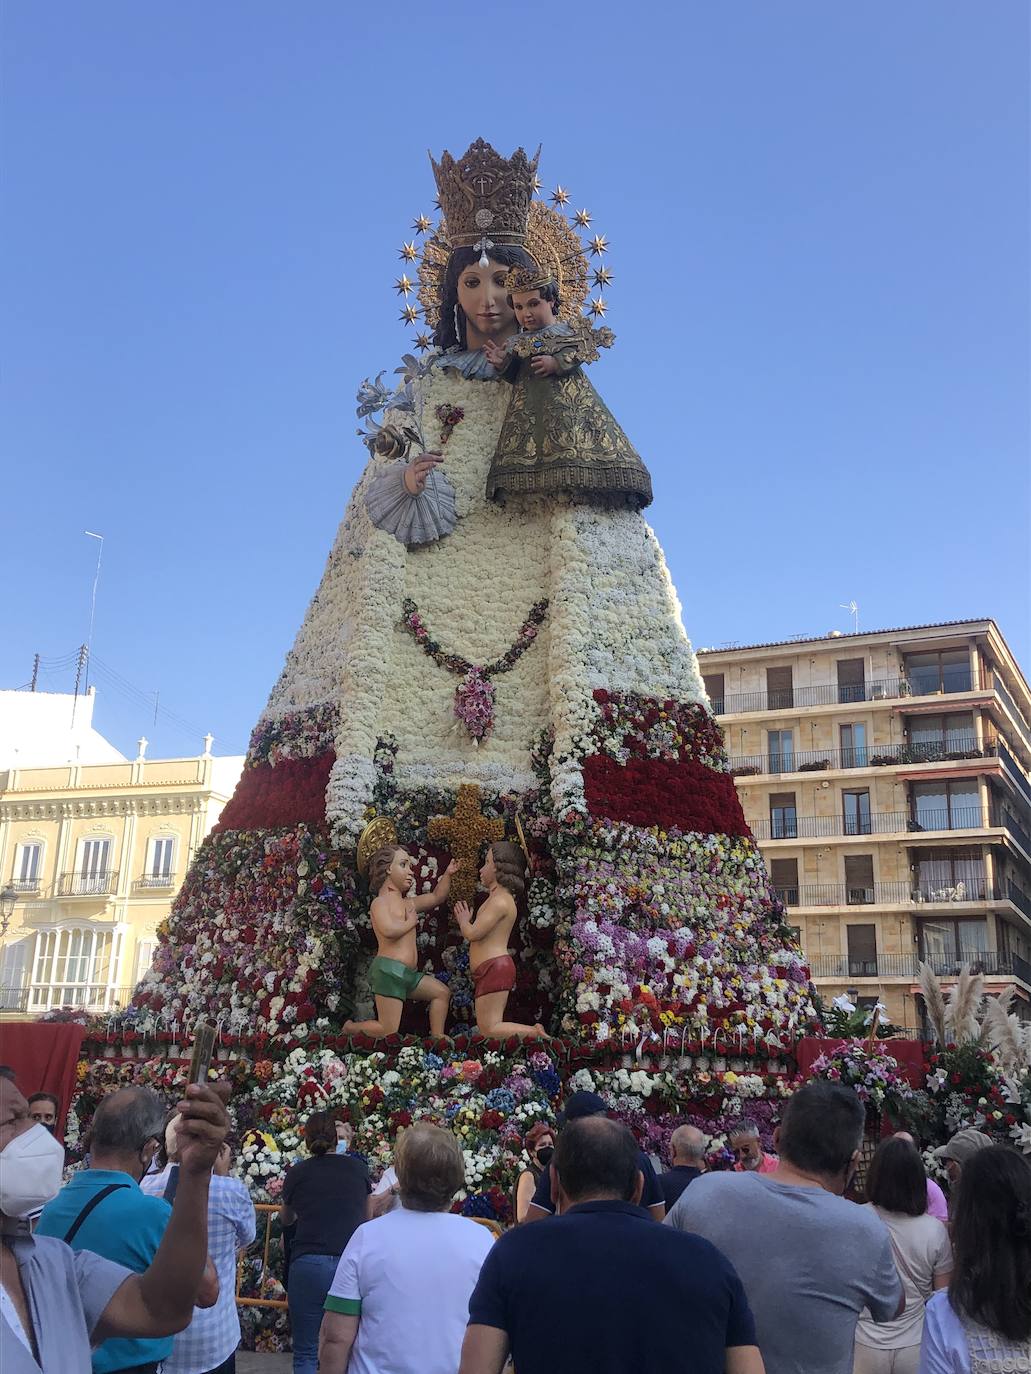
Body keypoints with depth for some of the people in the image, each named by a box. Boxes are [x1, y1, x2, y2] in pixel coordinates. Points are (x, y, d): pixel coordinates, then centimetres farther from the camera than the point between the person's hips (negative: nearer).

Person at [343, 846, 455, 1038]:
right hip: (389, 970, -9)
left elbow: (437, 897, 26)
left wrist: (447, 874, 11)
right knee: (389, 1032, -6)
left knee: (441, 992, 14)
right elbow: (389, 930, -28)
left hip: (408, 973, 9)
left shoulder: (407, 903, 17)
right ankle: (351, 1028, 19)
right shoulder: (380, 902, -9)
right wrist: (412, 921, -10)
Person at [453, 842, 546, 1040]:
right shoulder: (500, 897, 19)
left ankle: (536, 1033, -11)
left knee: (488, 1029, -12)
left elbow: (473, 933, -19)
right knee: (488, 1027, 9)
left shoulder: (500, 900, -14)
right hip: (491, 970, 11)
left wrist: (463, 921, 0)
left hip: (494, 967, -11)